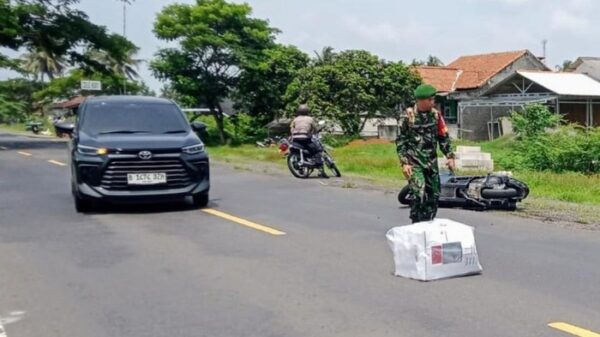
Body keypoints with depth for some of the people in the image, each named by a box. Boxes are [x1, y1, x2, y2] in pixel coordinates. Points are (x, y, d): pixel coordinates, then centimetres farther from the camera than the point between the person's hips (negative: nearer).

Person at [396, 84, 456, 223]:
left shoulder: (436, 115, 4)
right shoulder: (409, 116, -8)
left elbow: (443, 137, 13)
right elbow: (400, 141, -4)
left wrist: (450, 156, 5)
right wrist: (404, 163, -11)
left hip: (431, 162, 5)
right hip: (414, 163, -5)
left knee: (433, 195, 8)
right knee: (419, 193, -18)